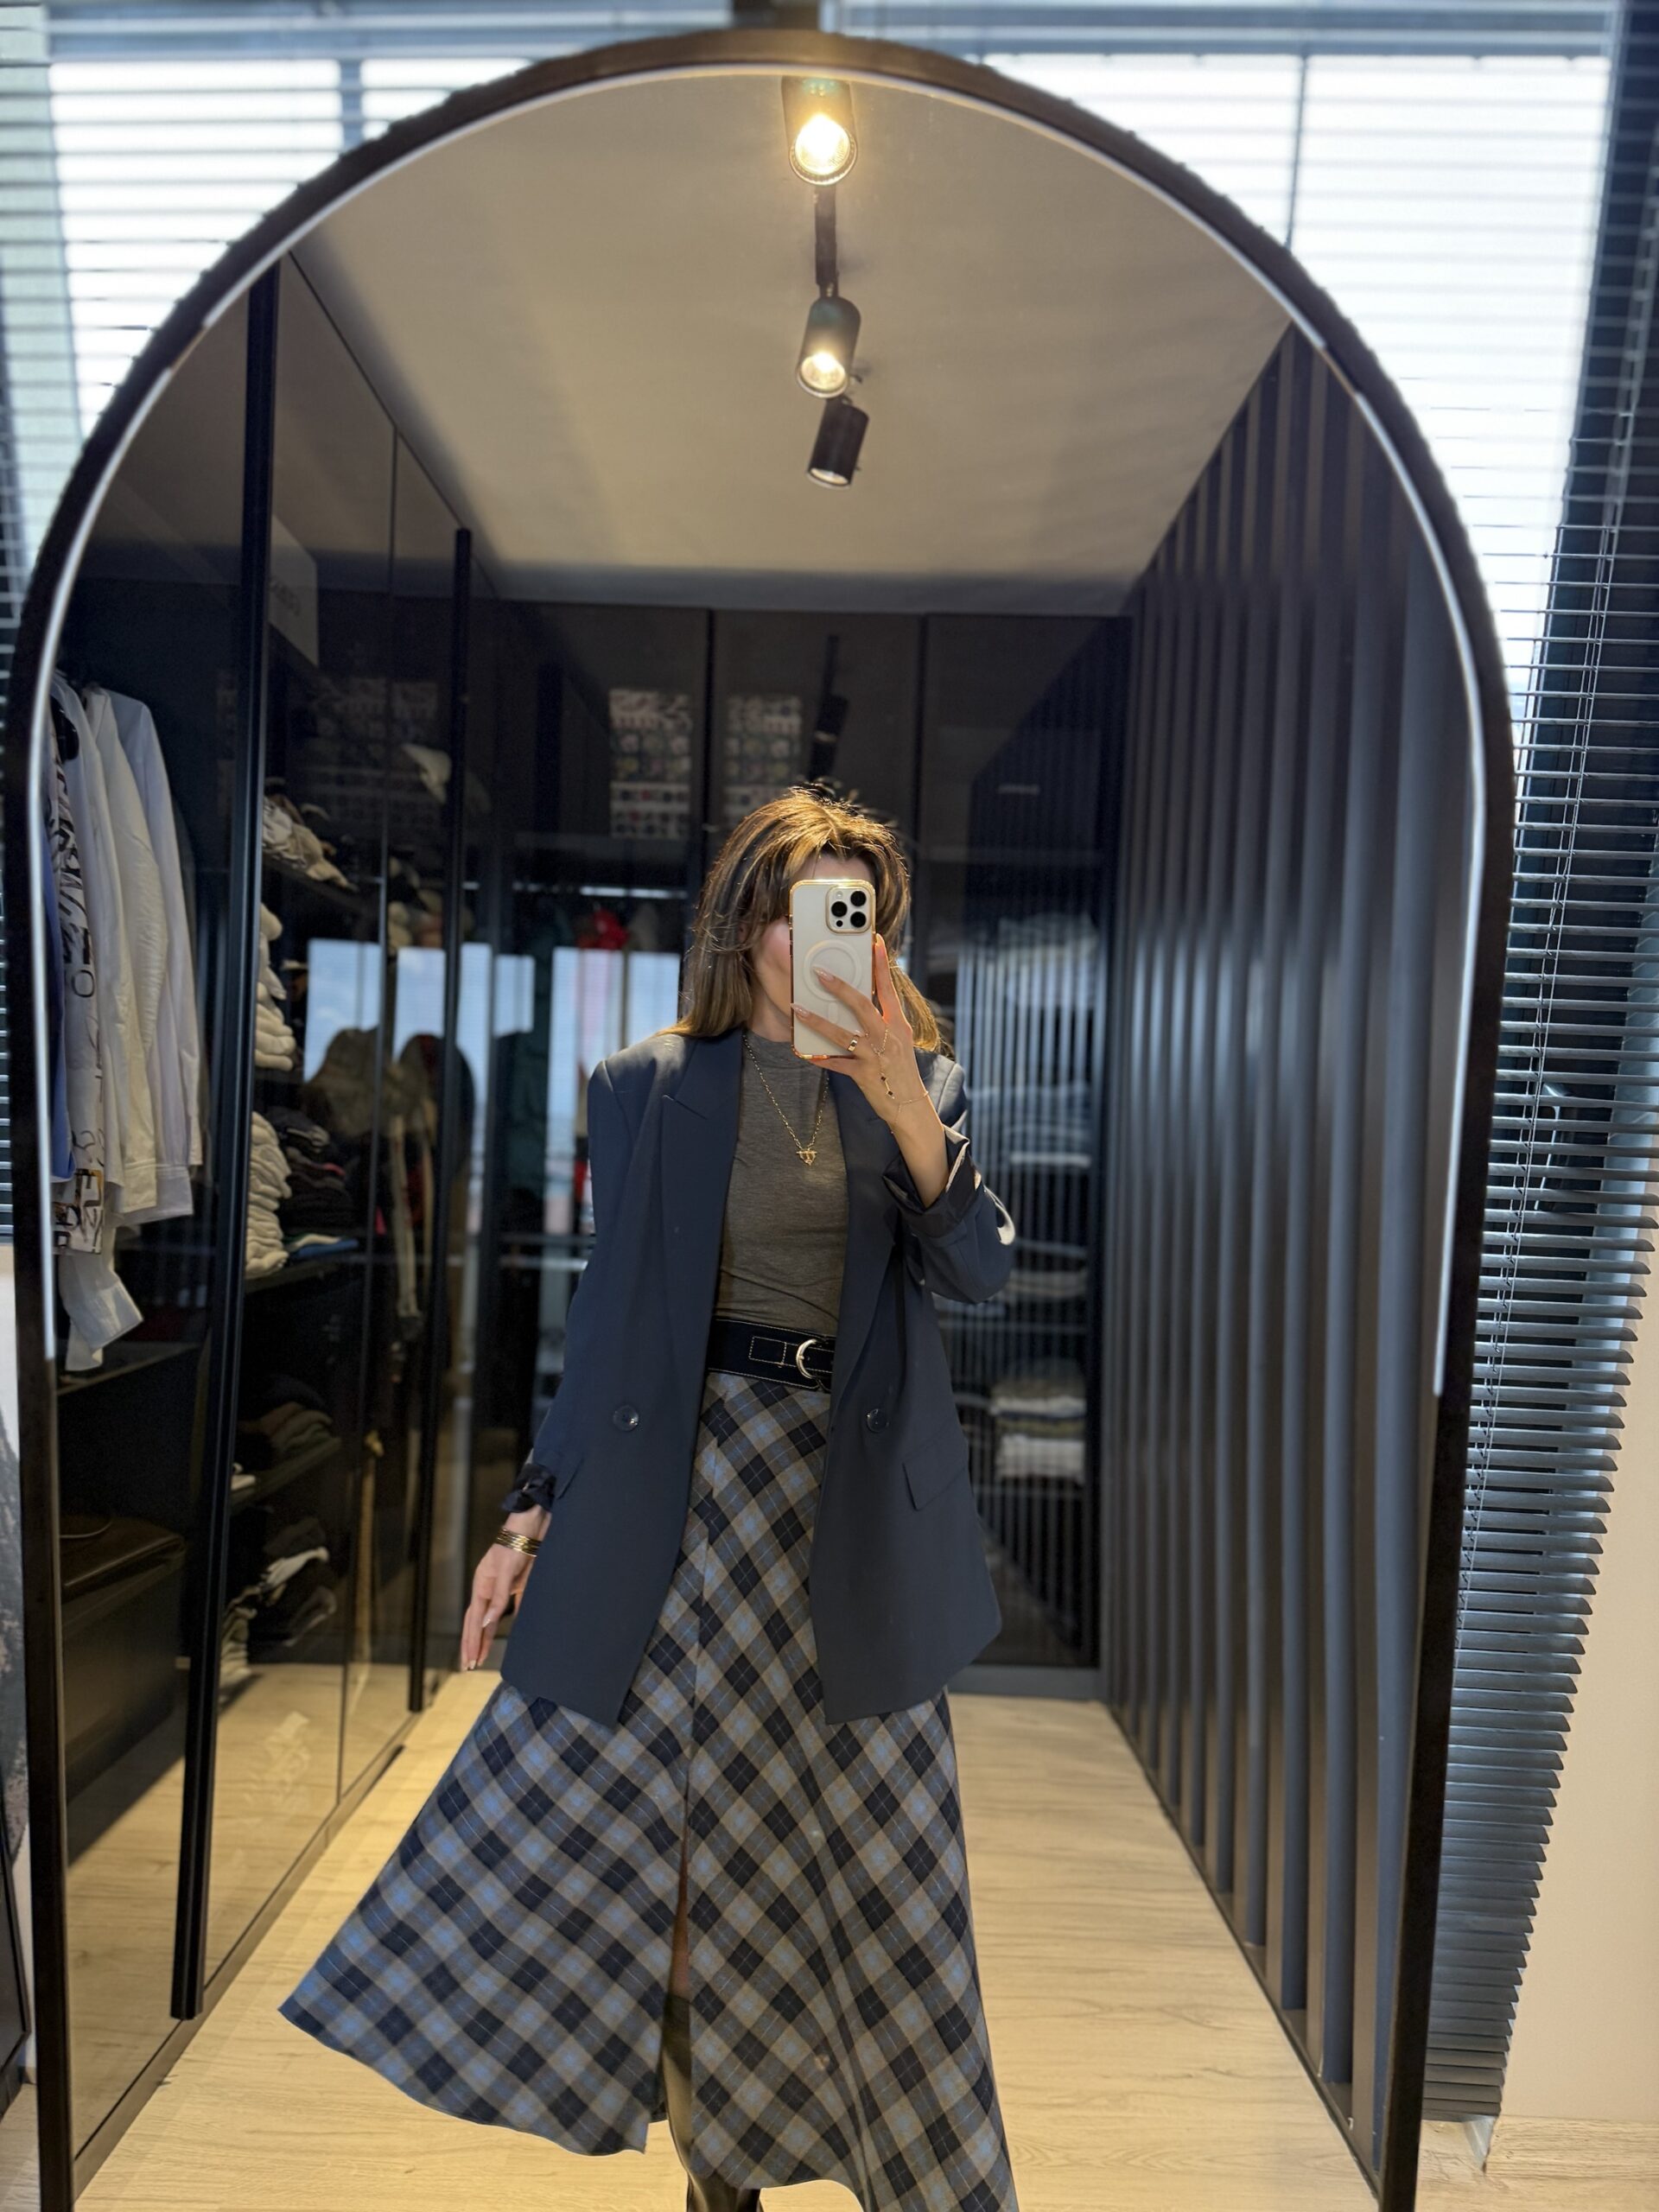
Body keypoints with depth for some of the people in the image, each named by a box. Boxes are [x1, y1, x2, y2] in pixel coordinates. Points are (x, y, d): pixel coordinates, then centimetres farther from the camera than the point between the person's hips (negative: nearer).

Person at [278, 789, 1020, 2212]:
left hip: (859, 1507, 1)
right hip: (684, 1495, 0)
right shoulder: (646, 1090, 1)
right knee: (689, 1840, 10)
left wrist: (904, 1108, -26)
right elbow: (609, 1316, 4)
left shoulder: (918, 1082, 3)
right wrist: (538, 1508, 2)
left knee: (876, 1854, 13)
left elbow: (979, 1270, -10)